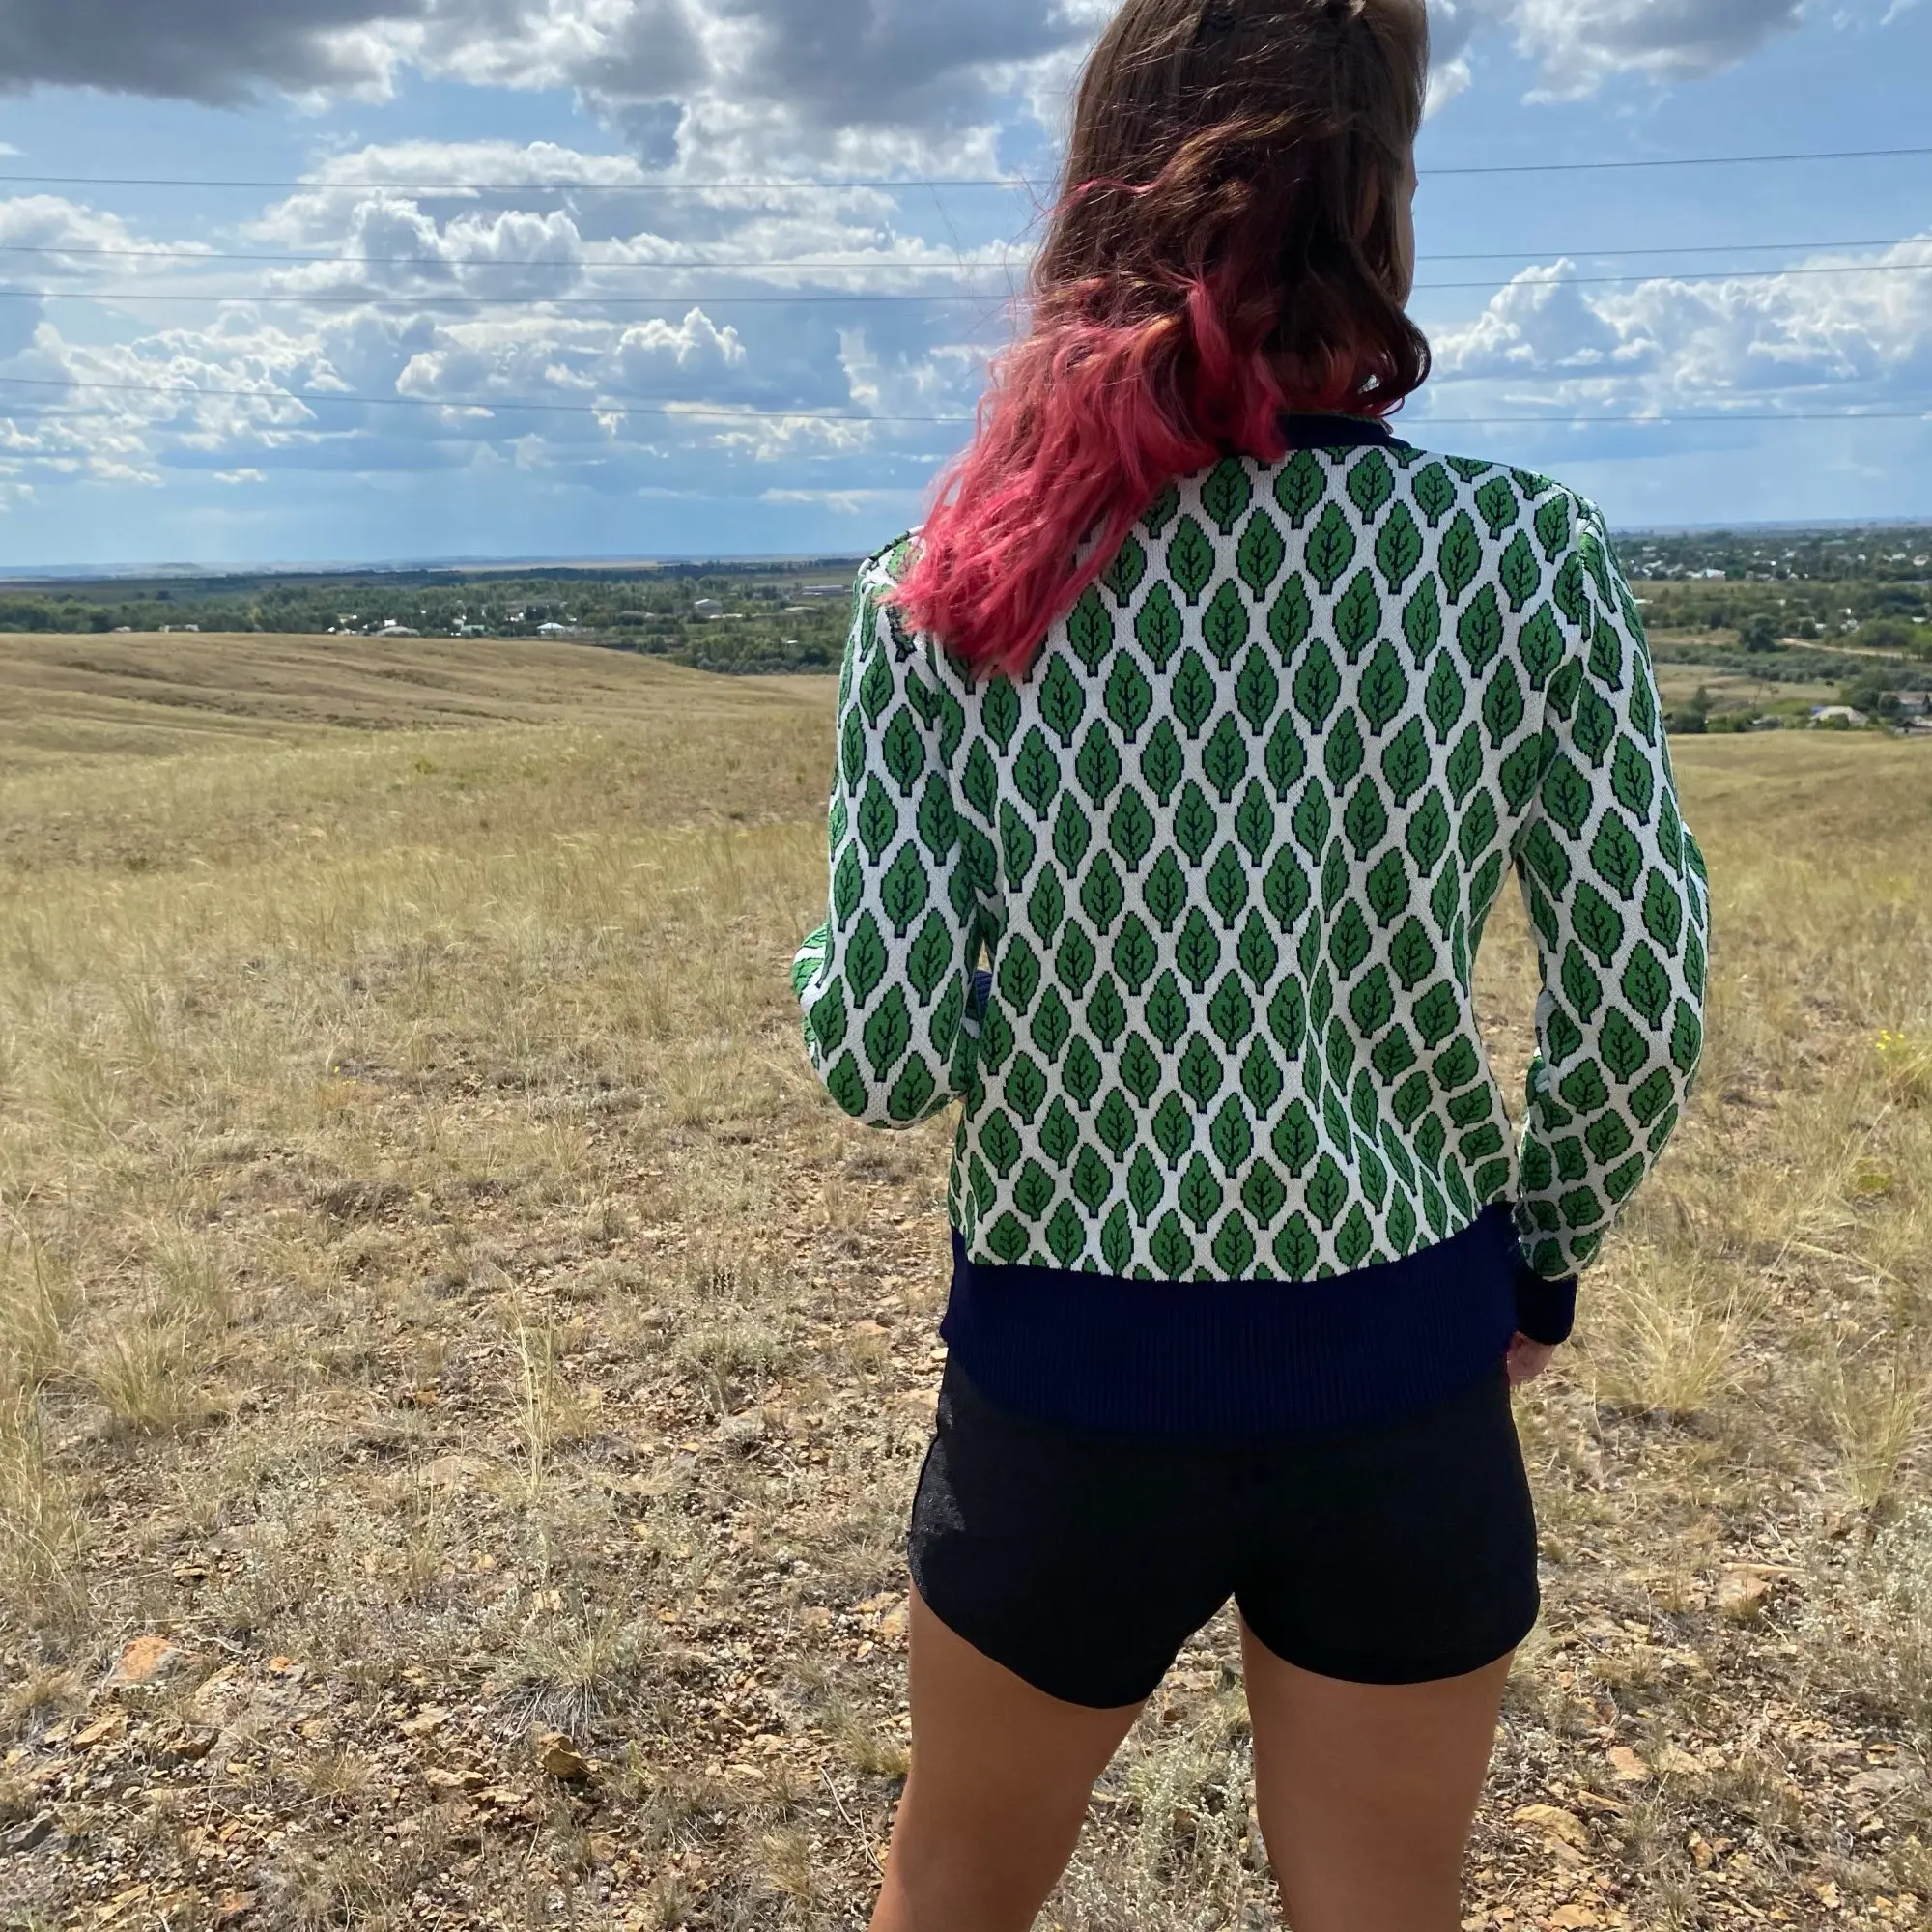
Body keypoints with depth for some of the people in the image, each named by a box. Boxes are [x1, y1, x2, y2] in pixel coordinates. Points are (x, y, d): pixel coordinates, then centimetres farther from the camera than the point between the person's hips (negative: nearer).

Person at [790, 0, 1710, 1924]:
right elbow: (1641, 1009, -7)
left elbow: (879, 1055, -13)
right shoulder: (1529, 556, -11)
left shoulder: (945, 601, -12)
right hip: (1407, 1380, 1)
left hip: (1070, 1385, 0)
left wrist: (840, 958, 10)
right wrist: (1538, 1260, 10)